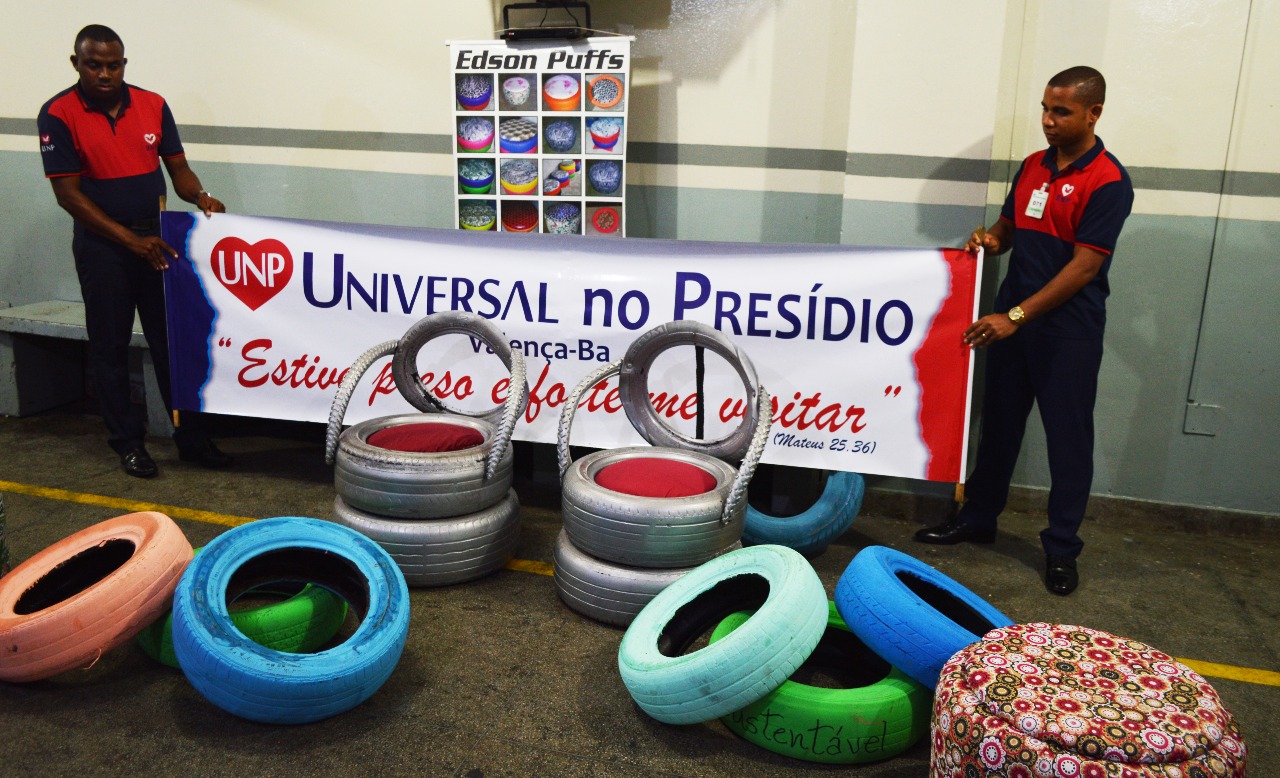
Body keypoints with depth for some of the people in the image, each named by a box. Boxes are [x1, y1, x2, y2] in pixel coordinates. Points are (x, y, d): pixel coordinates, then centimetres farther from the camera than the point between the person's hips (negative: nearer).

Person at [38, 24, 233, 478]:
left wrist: (199, 196, -16)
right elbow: (68, 193, -11)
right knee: (110, 346, 5)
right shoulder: (58, 115, -7)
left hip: (156, 237, 3)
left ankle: (191, 438, 13)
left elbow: (177, 167, 7)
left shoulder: (152, 105, 3)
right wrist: (131, 240, -17)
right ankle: (127, 442, 17)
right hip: (101, 244, -3)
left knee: (172, 339, 5)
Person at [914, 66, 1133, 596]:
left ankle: (1061, 549, 16)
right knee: (998, 422, 15)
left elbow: (1083, 266, -19)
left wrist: (1017, 316, -23)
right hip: (1010, 320, 6)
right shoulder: (1033, 166, 8)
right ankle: (977, 518, 29)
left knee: (1067, 438, 4)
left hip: (1068, 330, -6)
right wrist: (990, 241, -5)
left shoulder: (1108, 181, -13)